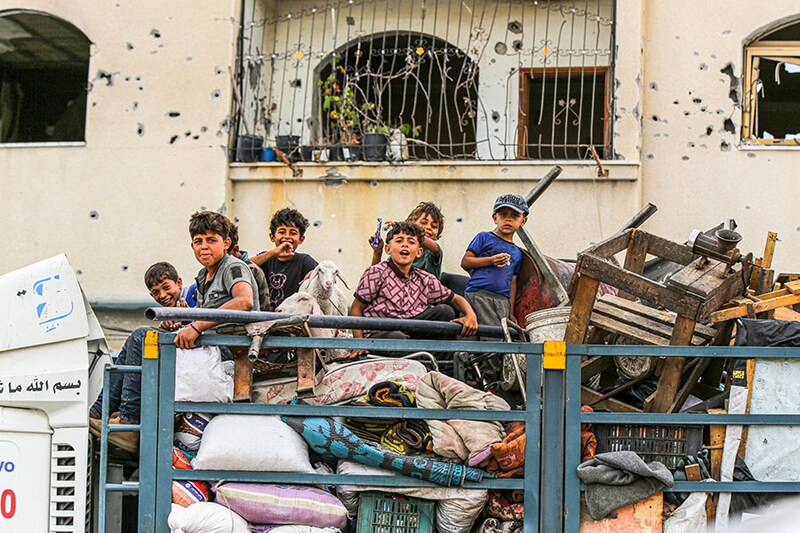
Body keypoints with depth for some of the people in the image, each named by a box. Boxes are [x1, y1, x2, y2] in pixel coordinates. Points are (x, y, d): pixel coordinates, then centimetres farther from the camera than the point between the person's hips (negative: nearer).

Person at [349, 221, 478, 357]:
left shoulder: (425, 279, 8)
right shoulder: (377, 273, -5)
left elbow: (455, 299, 17)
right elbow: (356, 308, -3)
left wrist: (471, 315, -6)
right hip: (378, 334, -5)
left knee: (445, 311, -4)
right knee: (396, 337, -38)